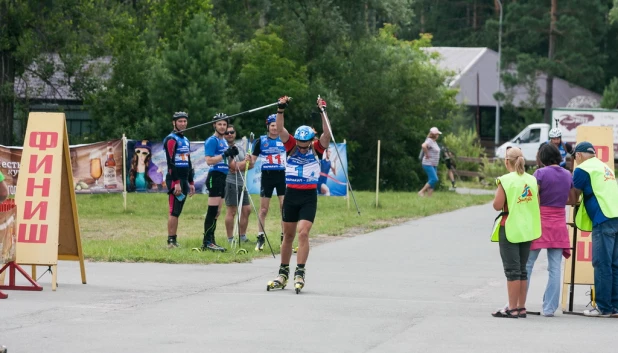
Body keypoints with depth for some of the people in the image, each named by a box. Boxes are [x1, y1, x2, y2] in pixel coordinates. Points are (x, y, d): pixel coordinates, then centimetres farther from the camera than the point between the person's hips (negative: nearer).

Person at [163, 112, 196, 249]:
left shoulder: (185, 140, 20)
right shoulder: (171, 139, -8)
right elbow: (170, 163, -16)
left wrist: (191, 183, 22)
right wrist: (176, 183, -21)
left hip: (184, 180, 9)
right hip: (174, 180, -9)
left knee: (177, 212, 8)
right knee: (174, 211, -12)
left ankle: (174, 240, 10)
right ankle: (171, 241, -13)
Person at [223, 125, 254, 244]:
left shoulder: (240, 148, 17)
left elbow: (251, 165, 11)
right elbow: (234, 167, -16)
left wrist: (240, 165, -11)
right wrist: (246, 162, 1)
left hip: (241, 183, 8)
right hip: (231, 183, -8)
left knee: (246, 210, 9)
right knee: (231, 211, -6)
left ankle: (243, 236, 19)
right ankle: (230, 238, -2)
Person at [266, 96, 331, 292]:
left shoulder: (317, 149, -3)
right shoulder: (291, 146, 1)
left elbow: (327, 134, -18)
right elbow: (280, 129, -10)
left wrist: (322, 112, -26)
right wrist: (281, 109, -22)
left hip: (309, 197, -3)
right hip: (291, 195, 3)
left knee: (303, 233, -16)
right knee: (288, 235, 11)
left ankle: (300, 274, -16)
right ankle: (283, 273, 20)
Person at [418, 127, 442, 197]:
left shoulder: (434, 142, 15)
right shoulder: (429, 141, -15)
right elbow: (423, 146, -37)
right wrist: (427, 155, -25)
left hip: (434, 165, 10)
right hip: (428, 164, -10)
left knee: (432, 180, 5)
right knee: (434, 179, -17)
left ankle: (429, 196, 4)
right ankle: (421, 192, -11)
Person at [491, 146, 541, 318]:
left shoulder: (506, 181, -12)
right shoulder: (532, 180, 4)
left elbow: (497, 205, -15)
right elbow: (537, 205, 8)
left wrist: (498, 193, 3)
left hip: (509, 229, -5)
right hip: (527, 229, 6)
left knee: (512, 270, -4)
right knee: (522, 270, 13)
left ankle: (512, 309, -5)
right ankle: (521, 307, 15)